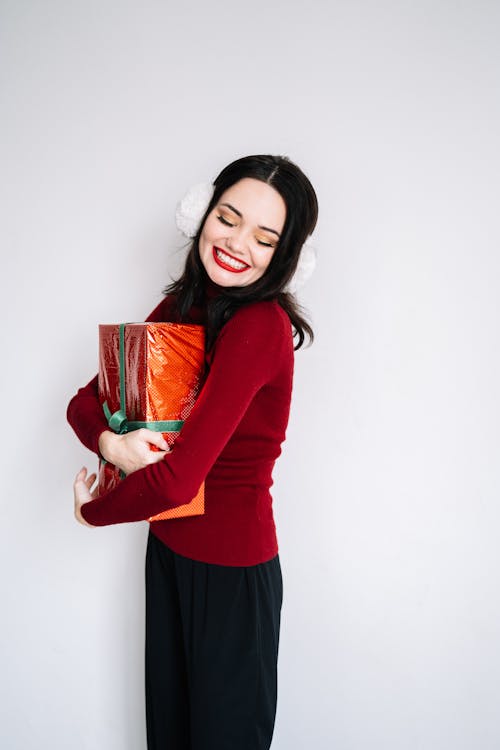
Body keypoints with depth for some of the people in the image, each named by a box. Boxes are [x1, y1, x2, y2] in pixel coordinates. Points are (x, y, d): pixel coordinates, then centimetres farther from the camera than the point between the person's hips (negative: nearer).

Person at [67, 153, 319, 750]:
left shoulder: (260, 326, -25)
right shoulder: (180, 306, 0)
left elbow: (177, 478, -29)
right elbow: (85, 400, 3)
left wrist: (92, 511, -10)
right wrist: (110, 443, -20)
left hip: (231, 567, -7)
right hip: (167, 547, 7)